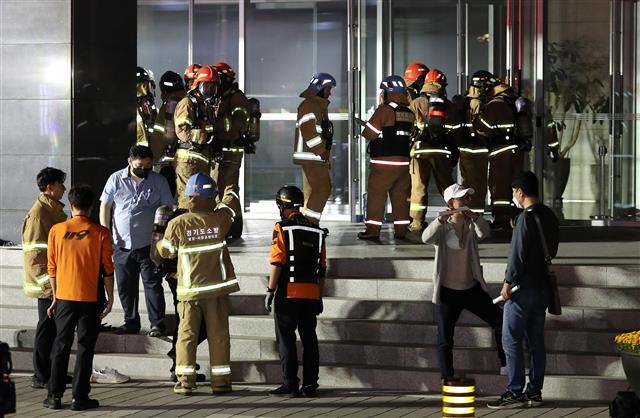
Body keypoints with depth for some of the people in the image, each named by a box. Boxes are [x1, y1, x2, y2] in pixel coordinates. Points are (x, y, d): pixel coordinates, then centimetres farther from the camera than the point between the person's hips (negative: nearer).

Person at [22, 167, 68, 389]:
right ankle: (41, 377, 2)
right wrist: (47, 282, -21)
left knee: (54, 328, 13)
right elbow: (33, 253, -19)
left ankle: (53, 373, 20)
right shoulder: (38, 213, -16)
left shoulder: (55, 210, 14)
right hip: (47, 284, -9)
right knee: (47, 328, -4)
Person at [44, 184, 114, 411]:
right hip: (91, 298, -2)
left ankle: (55, 396, 11)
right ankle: (79, 397, 4)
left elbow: (52, 268, 4)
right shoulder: (100, 233, -7)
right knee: (85, 347, 4)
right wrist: (110, 298, 3)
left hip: (65, 297, 2)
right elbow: (107, 269, -6)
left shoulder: (57, 230, -2)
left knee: (61, 345, 11)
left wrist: (55, 296, 13)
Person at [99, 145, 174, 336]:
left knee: (153, 285, -4)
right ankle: (131, 322, 19)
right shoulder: (116, 180, 3)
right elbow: (105, 206, 7)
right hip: (122, 244, 2)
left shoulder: (158, 181, 1)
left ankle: (157, 323, 1)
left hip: (148, 244, -2)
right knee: (125, 286, 8)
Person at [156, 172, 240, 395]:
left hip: (189, 289, 0)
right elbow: (230, 202, 16)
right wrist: (230, 192, 40)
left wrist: (158, 242, 28)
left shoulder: (177, 224, -9)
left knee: (186, 335, 5)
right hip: (217, 288, 0)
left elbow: (166, 252, 5)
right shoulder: (220, 219, -6)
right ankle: (220, 381, 8)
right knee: (218, 335, 7)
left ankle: (185, 381, 0)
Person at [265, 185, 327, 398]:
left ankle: (290, 385, -4)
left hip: (288, 293, -5)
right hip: (311, 294, 5)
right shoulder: (316, 231, 12)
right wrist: (319, 296, 19)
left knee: (286, 339, -1)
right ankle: (310, 385, 9)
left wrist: (270, 290, -7)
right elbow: (322, 268, 14)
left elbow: (277, 263, -12)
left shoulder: (282, 228, -6)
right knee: (309, 338, 9)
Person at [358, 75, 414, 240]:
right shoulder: (410, 113, 8)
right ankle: (401, 231, 10)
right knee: (401, 197, 9)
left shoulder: (384, 110, -12)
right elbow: (411, 137, 14)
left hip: (383, 163, -6)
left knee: (376, 196, 0)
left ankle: (372, 230, -1)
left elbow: (368, 133, -9)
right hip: (404, 161, 6)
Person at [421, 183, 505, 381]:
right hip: (447, 292, -3)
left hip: (472, 288, 3)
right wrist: (440, 220, -41)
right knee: (445, 340, -1)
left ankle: (506, 365, 9)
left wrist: (475, 218, -37)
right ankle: (447, 380, 6)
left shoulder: (471, 225, 4)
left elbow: (484, 232, -18)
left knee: (500, 321, -3)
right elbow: (427, 238, -24)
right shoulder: (442, 228, -3)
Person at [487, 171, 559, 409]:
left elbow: (517, 254, -18)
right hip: (542, 286, 8)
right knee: (536, 341, 10)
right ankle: (534, 392, 12)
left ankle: (515, 393, -6)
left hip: (524, 287, -8)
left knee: (511, 340, -4)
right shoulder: (549, 216, 10)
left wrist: (508, 282, -12)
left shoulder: (526, 218, -17)